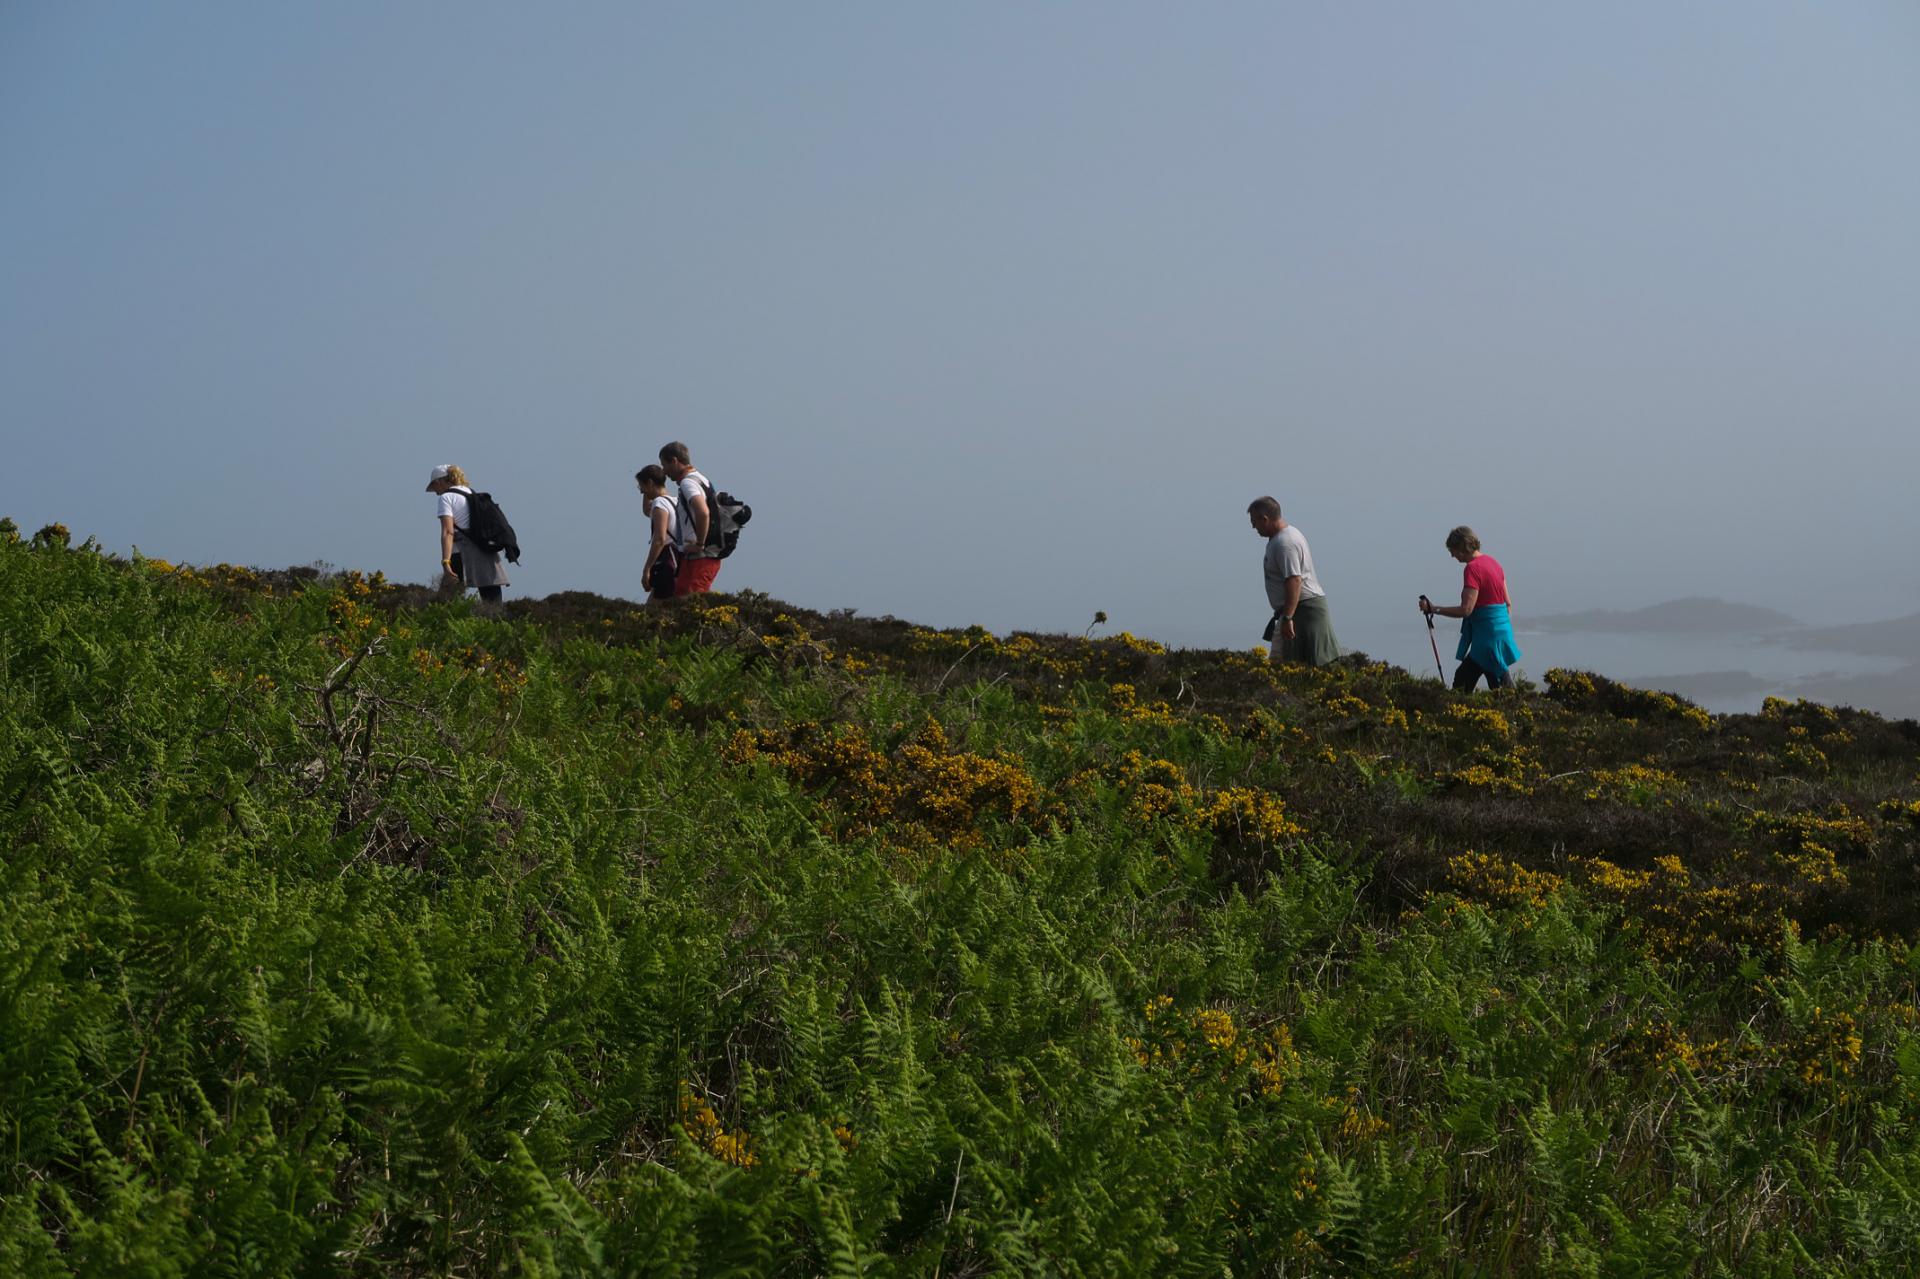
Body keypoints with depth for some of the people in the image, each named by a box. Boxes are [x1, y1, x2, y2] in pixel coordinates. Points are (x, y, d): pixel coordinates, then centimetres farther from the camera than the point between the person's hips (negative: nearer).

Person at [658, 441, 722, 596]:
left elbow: (703, 513, -29)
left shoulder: (688, 483, -12)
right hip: (711, 556, 10)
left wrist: (700, 544, -20)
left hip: (698, 558, -10)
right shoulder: (701, 480, 19)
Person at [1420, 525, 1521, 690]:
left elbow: (1466, 610, -21)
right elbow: (1507, 602, 17)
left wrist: (1433, 609, -15)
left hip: (1487, 636, -9)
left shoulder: (1473, 568, -15)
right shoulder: (1493, 562, 12)